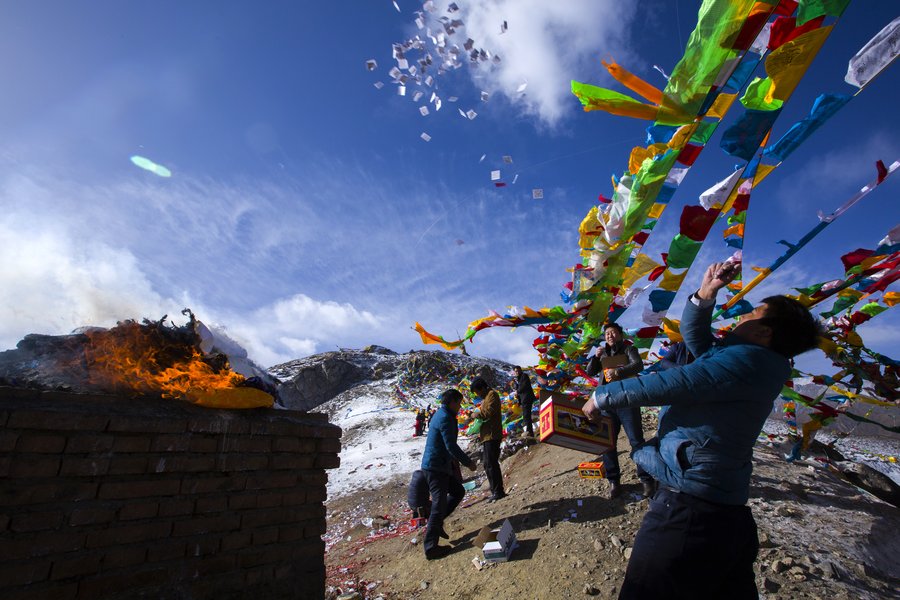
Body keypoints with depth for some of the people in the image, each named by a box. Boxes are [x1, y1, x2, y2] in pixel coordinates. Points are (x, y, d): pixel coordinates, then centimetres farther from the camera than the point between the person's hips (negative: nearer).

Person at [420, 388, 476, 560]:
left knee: (457, 491, 20)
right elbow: (451, 446, -22)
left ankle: (436, 523, 28)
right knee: (439, 504, -7)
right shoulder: (445, 418, -19)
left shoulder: (440, 414, 14)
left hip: (440, 466, 10)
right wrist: (468, 462, -12)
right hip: (435, 467, -10)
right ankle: (431, 547, -3)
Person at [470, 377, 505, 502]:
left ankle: (498, 492, -6)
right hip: (486, 436, 11)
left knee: (491, 464, -10)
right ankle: (495, 491, 18)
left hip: (492, 436, -11)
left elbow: (490, 411, -21)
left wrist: (478, 414, -8)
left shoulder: (492, 394, -6)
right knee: (488, 465, 13)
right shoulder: (485, 398, 24)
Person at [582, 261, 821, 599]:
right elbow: (695, 334, 20)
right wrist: (705, 295, 3)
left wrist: (602, 396, -10)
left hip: (688, 506, -10)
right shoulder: (752, 362, 13)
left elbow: (669, 385, -20)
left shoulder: (747, 359, -17)